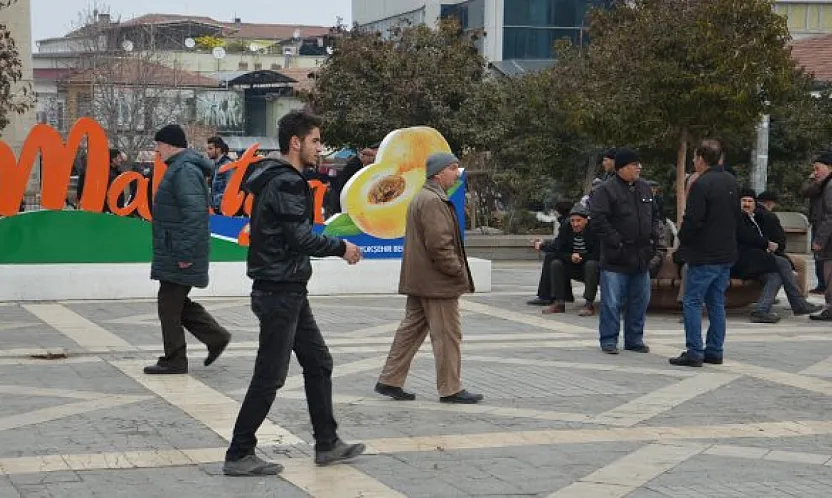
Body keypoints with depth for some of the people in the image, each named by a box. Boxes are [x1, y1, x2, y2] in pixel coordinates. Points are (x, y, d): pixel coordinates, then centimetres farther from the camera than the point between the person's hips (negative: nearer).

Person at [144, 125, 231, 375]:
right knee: (176, 303, 15)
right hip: (173, 251, 10)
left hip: (178, 255, -10)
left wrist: (185, 252, -25)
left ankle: (174, 361, 6)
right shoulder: (179, 168, 17)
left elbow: (194, 213, -25)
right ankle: (217, 337, 20)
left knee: (170, 305, -2)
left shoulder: (184, 171, -17)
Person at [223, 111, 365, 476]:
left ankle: (327, 444, 24)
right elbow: (300, 237, -23)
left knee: (319, 364, 16)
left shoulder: (282, 179, 15)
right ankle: (238, 456, 3)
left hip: (289, 292, 11)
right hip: (279, 292, -11)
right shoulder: (286, 182, -17)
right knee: (269, 376, -4)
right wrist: (342, 248, -9)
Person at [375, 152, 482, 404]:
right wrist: (459, 272, -15)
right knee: (448, 335, -2)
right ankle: (450, 389, 4)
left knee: (411, 329, 14)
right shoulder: (434, 201, -17)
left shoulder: (420, 198, 18)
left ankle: (390, 381, 17)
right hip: (437, 282, -11)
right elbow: (440, 244, -23)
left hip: (419, 280, 11)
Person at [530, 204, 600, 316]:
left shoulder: (594, 230, -17)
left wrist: (581, 256, -23)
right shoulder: (566, 230, -3)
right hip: (574, 268, 5)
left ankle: (589, 304, -36)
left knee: (591, 264, -36)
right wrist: (570, 257, -24)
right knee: (555, 264, -16)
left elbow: (598, 255, -18)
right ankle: (559, 303, -20)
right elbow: (557, 250, -10)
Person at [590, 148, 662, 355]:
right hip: (616, 259, -6)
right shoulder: (606, 190, -9)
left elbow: (655, 216, 22)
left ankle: (635, 339, 21)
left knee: (640, 301, 11)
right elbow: (598, 219, -15)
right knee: (612, 302, -3)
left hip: (642, 257, 6)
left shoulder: (645, 188, 13)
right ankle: (608, 340, 7)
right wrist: (616, 242, -16)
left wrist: (655, 237, 6)